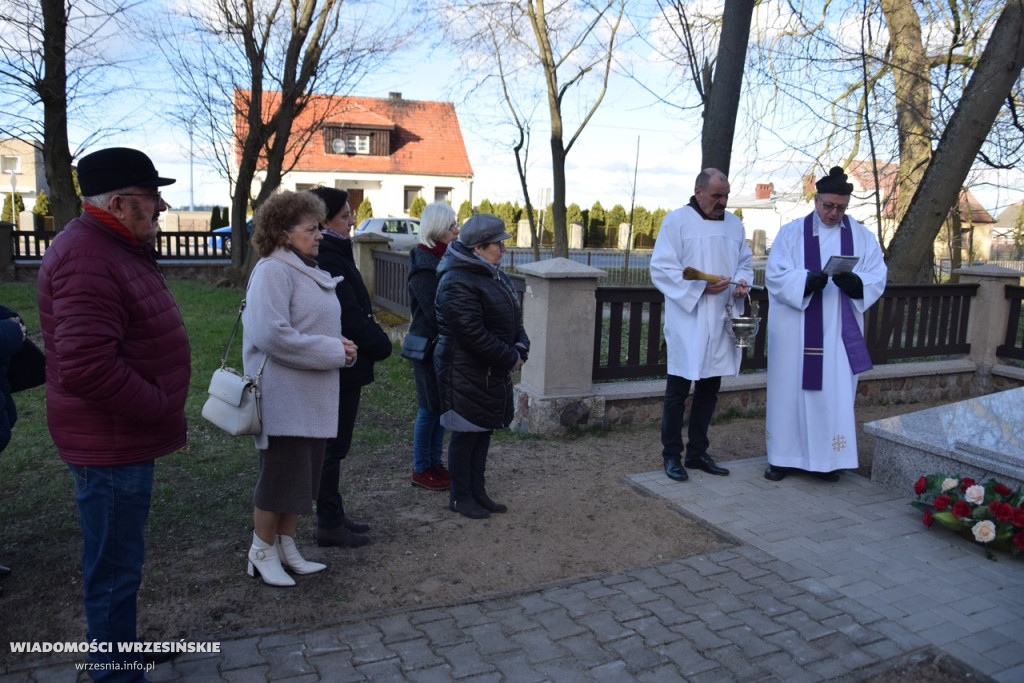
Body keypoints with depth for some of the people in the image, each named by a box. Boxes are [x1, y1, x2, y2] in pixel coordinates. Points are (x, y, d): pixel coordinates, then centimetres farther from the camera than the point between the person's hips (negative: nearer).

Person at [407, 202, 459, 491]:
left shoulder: (446, 258, 9)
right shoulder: (423, 266, -17)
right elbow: (434, 312, -20)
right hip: (429, 345, -8)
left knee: (442, 406, 15)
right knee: (430, 409, 2)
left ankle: (435, 462, 28)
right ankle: (421, 469, 16)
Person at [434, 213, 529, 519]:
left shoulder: (495, 276, 11)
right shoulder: (457, 283, -20)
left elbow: (514, 317, 16)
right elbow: (472, 334, -25)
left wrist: (521, 347, -3)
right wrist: (510, 358, -18)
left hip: (493, 373, 9)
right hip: (465, 374, -9)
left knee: (483, 432, 16)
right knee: (465, 434, 2)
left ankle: (477, 491, 28)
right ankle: (460, 496, 16)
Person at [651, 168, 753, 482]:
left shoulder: (733, 224, 11)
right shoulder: (677, 221, -6)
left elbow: (745, 261, 19)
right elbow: (661, 270, -10)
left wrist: (742, 280, -4)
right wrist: (702, 286, -19)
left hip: (721, 323, 6)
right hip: (687, 323, -6)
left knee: (709, 391, 13)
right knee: (678, 391, 1)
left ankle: (697, 453, 26)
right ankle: (672, 456, 13)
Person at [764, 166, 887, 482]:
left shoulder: (862, 237, 8)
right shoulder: (791, 233, 3)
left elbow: (877, 278, 1)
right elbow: (775, 275, -7)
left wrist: (854, 282, -21)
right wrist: (806, 280, -25)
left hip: (839, 332, 1)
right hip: (795, 331, -1)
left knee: (835, 393, 2)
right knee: (790, 390, 4)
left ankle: (827, 458, 14)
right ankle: (783, 456, 16)